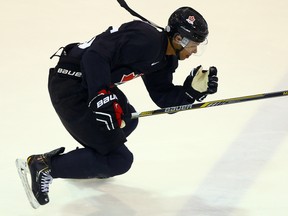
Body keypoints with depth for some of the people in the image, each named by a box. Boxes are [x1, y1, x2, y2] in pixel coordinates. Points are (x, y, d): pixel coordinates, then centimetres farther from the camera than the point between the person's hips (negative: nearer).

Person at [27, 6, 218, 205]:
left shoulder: (164, 58, 9)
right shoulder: (145, 40, -22)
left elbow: (163, 98, 13)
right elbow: (95, 56, -29)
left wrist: (193, 88, -1)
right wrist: (102, 98, -31)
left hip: (88, 82, 11)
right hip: (69, 86, -11)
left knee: (127, 119, 31)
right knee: (119, 160, -7)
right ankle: (45, 167, -8)